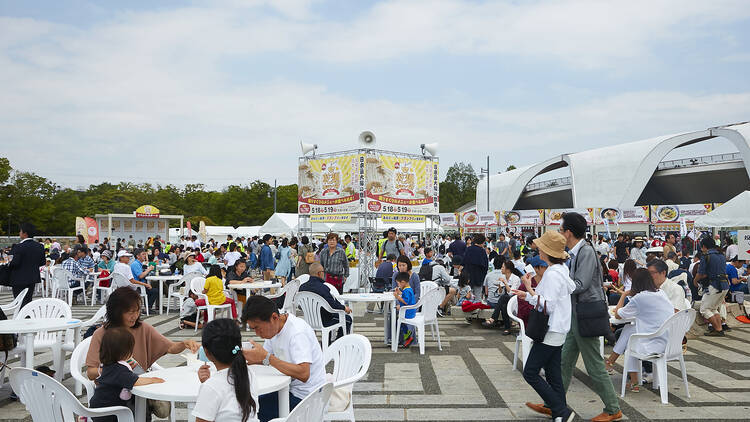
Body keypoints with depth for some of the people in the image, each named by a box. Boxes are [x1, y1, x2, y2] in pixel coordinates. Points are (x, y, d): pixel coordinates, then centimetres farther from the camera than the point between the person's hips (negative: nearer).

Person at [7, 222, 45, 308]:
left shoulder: (18, 247, -18)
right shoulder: (40, 246, 1)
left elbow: (15, 263, -19)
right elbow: (42, 263, 6)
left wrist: (9, 264, 1)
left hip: (19, 280, -6)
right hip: (33, 278, 6)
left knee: (21, 302, 0)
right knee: (28, 300, 16)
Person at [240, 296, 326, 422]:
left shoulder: (298, 332, -24)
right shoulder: (274, 328, 2)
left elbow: (303, 374, -33)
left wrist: (266, 357, -33)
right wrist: (250, 358, -13)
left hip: (305, 396, -8)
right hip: (289, 388, 8)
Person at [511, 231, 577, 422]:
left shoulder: (553, 273, -20)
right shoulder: (560, 269, 11)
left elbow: (547, 306, -23)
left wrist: (529, 289, -18)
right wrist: (527, 295, 18)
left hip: (552, 331, -10)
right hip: (557, 330, 10)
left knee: (530, 372, -5)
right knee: (553, 374, 14)